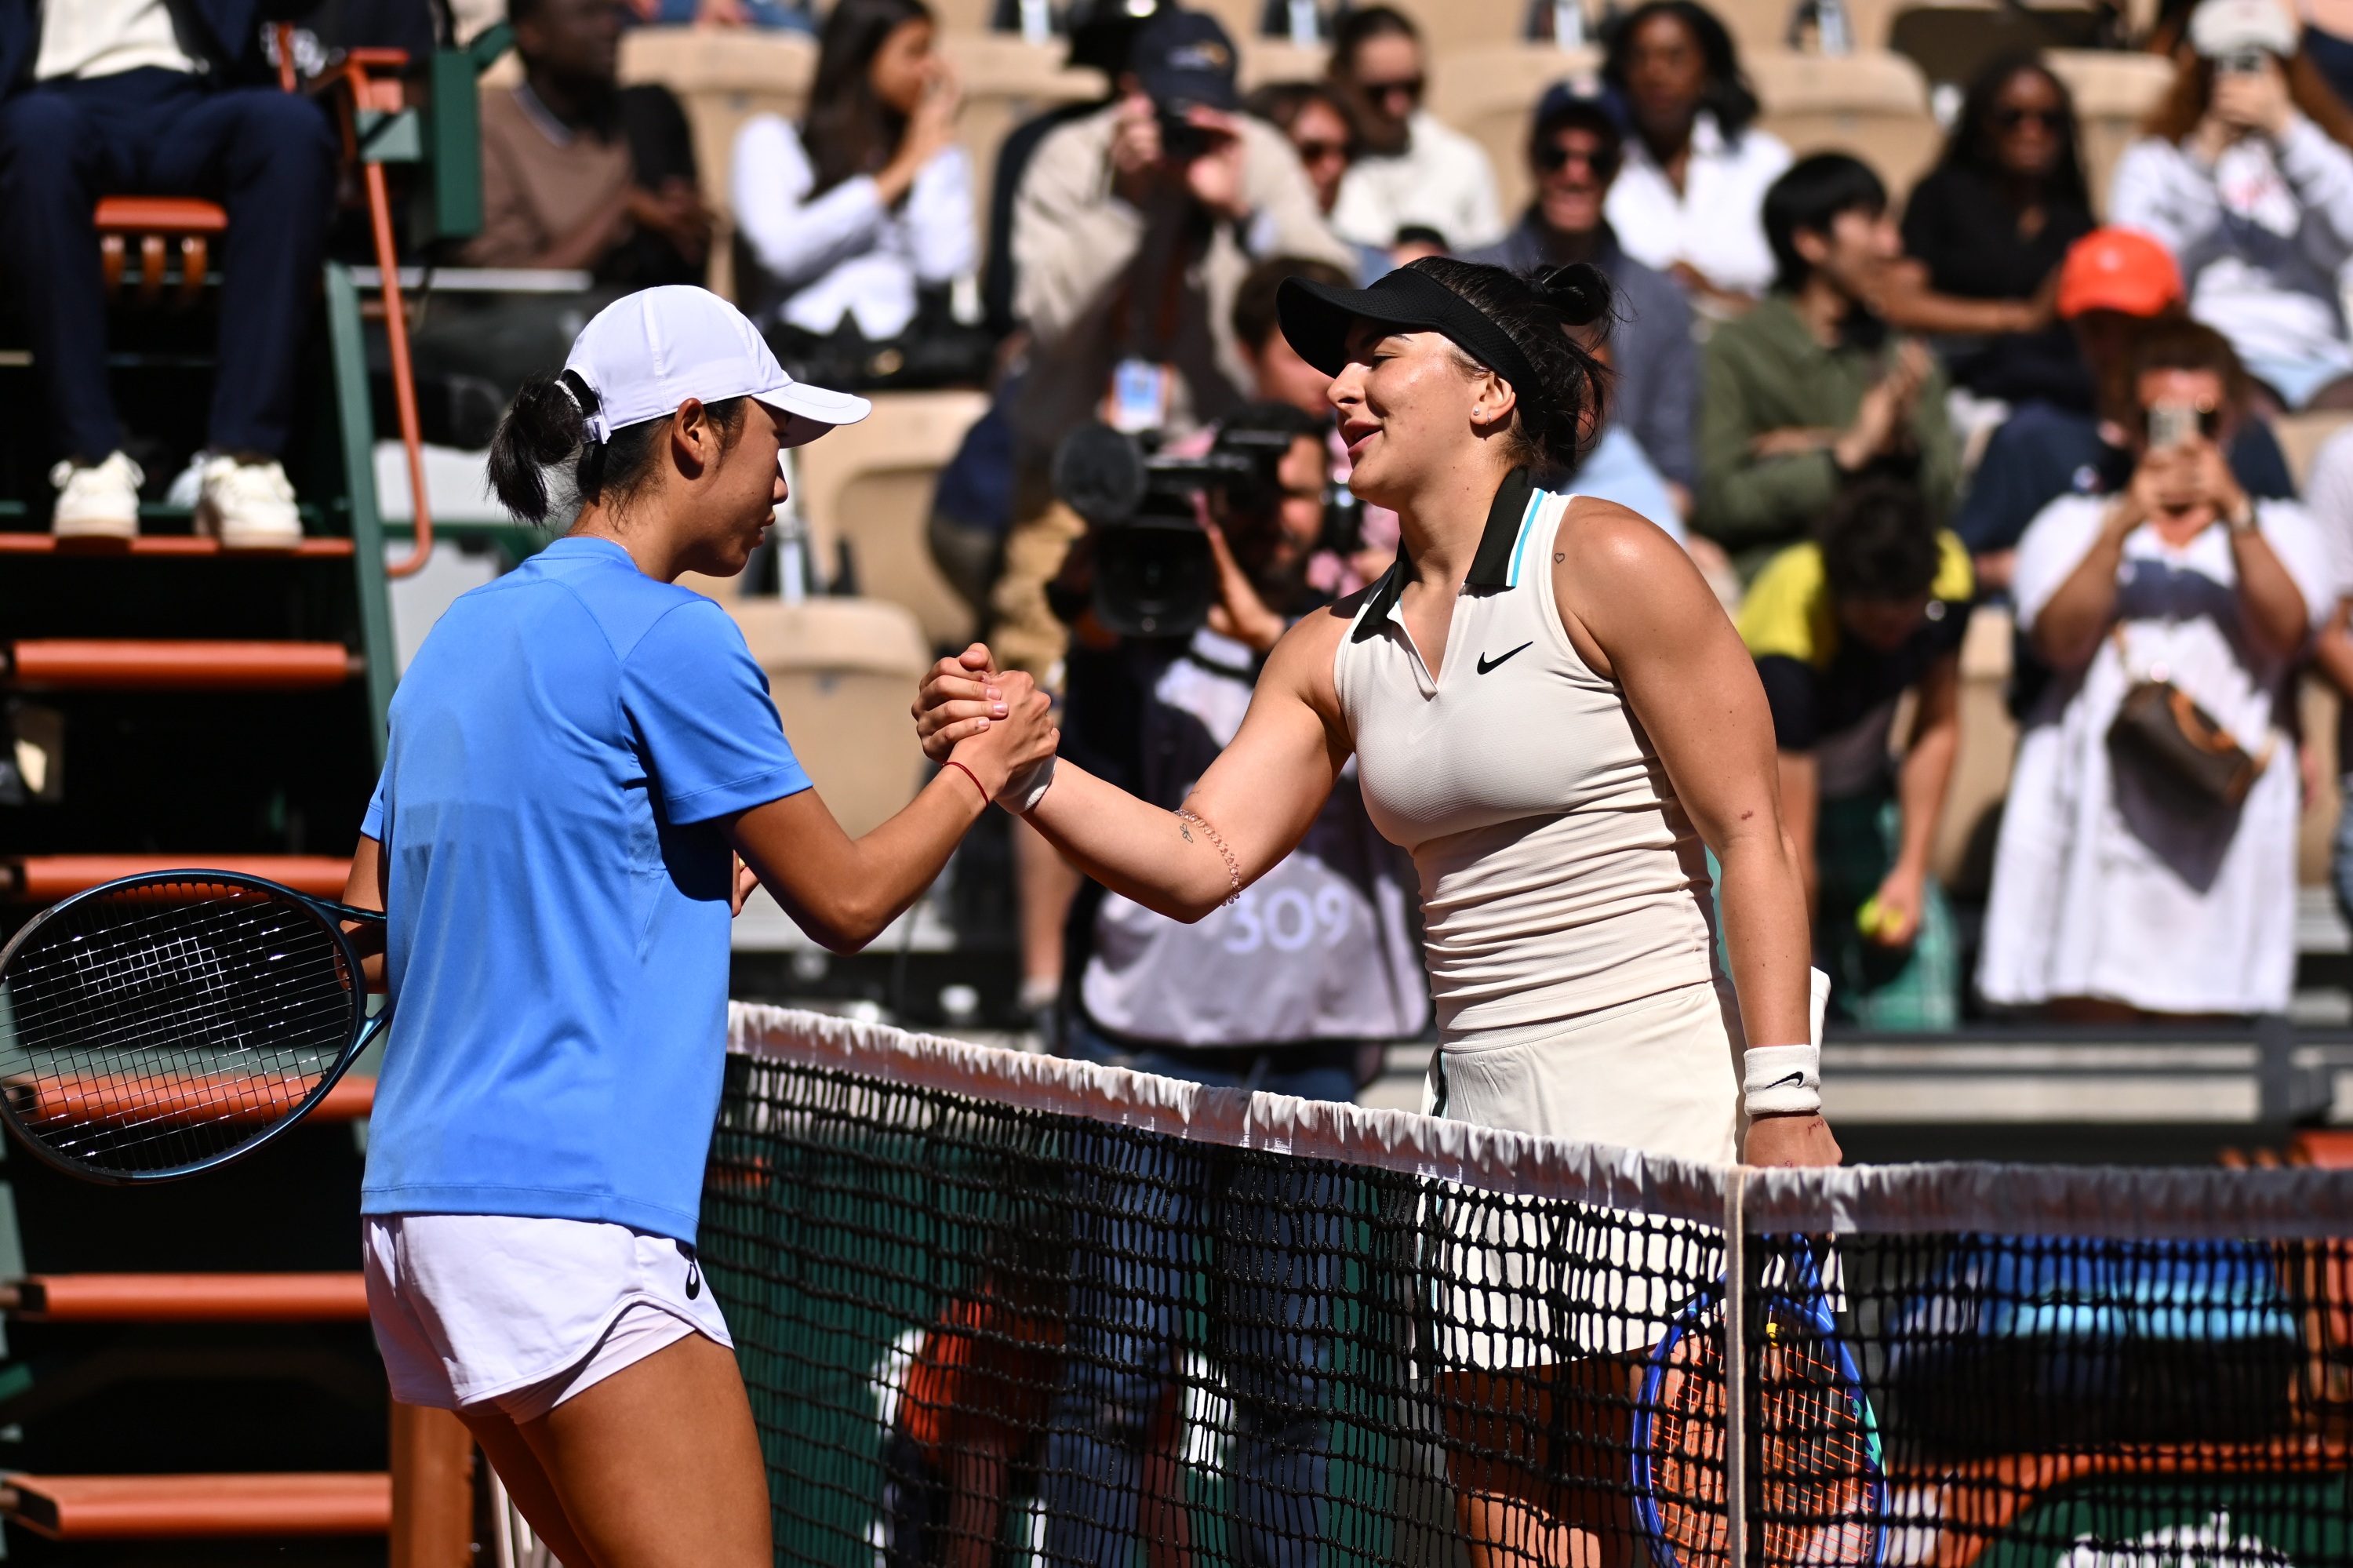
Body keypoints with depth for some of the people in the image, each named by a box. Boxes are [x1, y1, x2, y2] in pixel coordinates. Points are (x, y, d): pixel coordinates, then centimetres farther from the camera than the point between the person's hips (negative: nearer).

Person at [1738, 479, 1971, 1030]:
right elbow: (1789, 840, -35)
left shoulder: (1948, 577, -21)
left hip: (1860, 790, 5)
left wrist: (1911, 871, -8)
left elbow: (1937, 727, -3)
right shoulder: (1790, 645, -37)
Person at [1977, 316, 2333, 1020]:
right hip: (2095, 800, 0)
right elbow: (2061, 639, -2)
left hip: (2225, 804, 0)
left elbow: (2285, 632, -3)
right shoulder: (2076, 524, 18)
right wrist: (2121, 526, -13)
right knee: (2090, 1015, -11)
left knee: (2202, 1028, -10)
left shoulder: (2279, 531, 19)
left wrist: (2235, 514, -14)